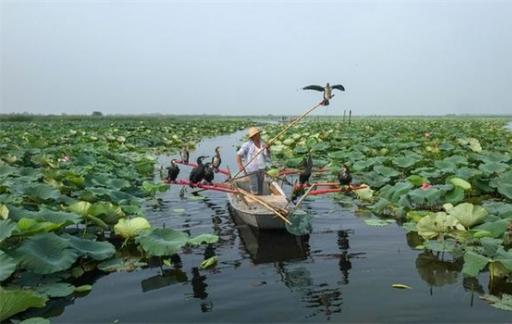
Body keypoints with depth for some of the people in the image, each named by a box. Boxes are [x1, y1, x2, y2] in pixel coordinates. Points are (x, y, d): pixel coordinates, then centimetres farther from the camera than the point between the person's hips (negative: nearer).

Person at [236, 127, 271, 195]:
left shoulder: (262, 143, 4)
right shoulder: (247, 145, -12)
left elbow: (267, 155, 2)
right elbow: (239, 155, -17)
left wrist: (267, 148, -18)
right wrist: (240, 165, -33)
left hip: (261, 169, 5)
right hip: (251, 170, -5)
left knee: (260, 189, 13)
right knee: (255, 191, -6)